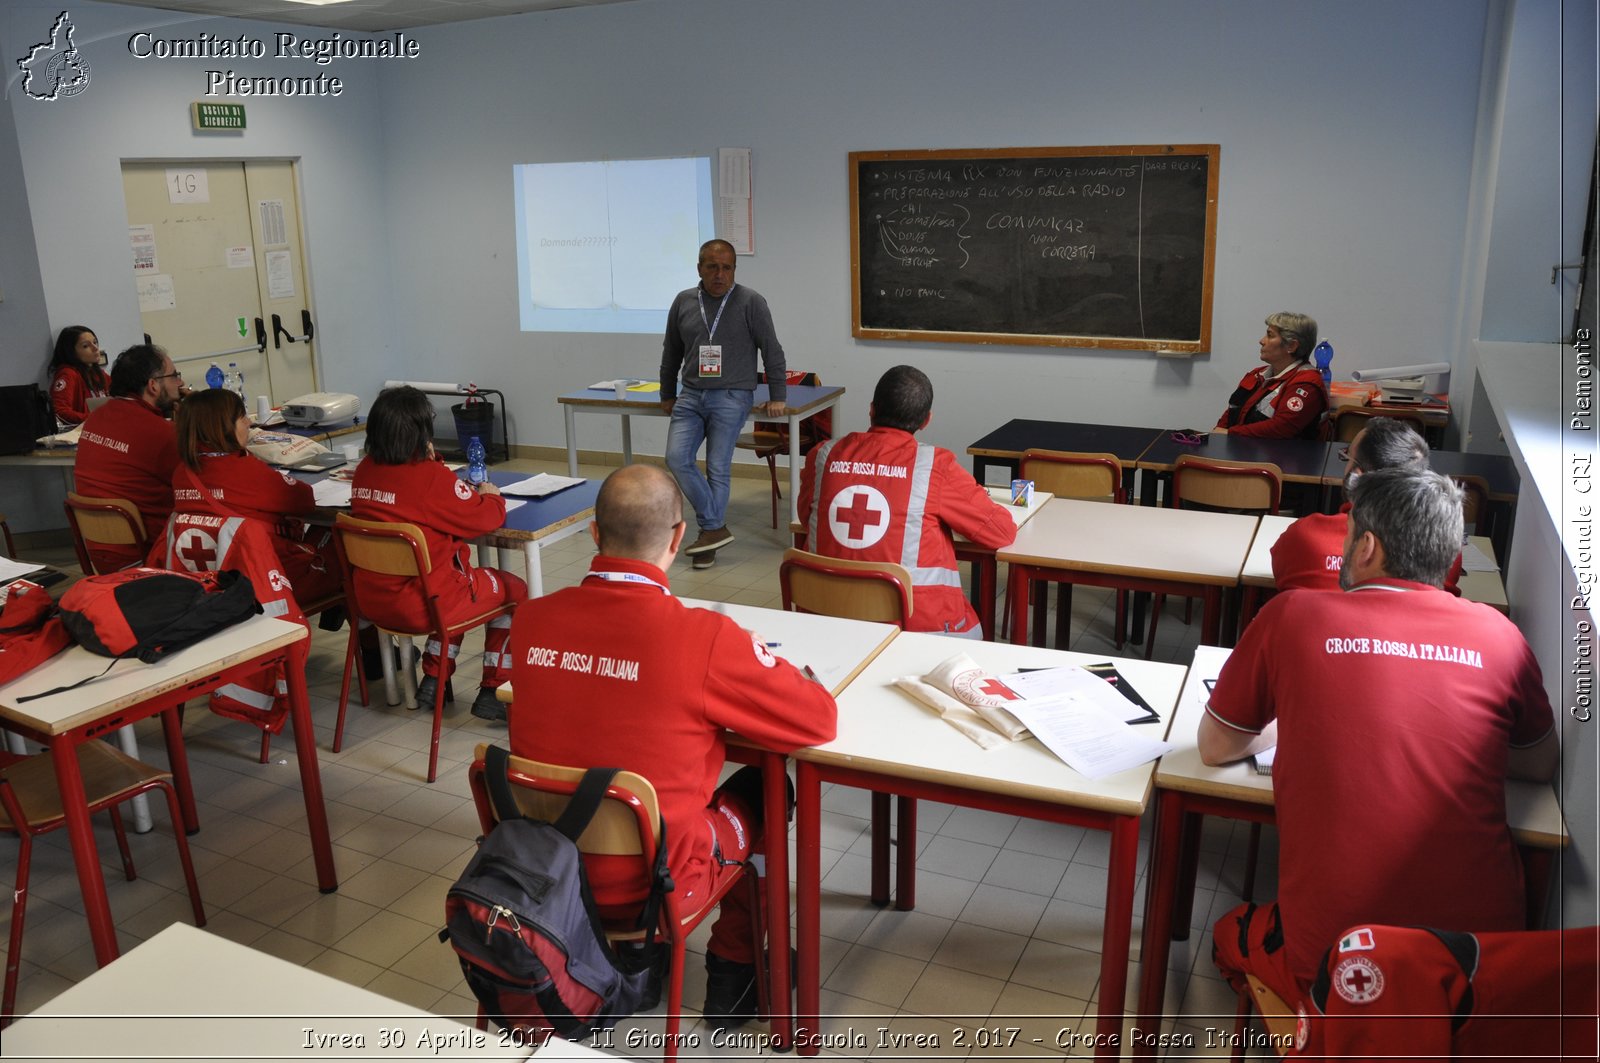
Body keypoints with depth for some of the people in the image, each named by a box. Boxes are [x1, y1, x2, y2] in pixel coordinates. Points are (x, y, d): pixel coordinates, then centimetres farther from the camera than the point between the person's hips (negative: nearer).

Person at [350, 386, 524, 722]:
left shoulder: (364, 470, 1)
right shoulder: (434, 477, -19)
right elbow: (483, 518, -10)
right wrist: (491, 495, 10)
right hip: (421, 604, -8)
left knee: (462, 581, 33)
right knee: (513, 589, 14)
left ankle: (433, 680, 30)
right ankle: (492, 693, 18)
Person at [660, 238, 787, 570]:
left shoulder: (750, 303, -4)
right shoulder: (684, 302, 8)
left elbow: (772, 352, 0)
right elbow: (671, 353, 18)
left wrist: (777, 398, -1)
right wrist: (667, 395, 21)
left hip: (731, 398, -4)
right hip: (690, 396, 4)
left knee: (718, 468, -2)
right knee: (677, 459, -8)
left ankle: (710, 531, 13)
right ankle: (716, 528, 0)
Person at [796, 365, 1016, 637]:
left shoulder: (823, 455, -2)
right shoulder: (935, 465, -11)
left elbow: (806, 517, 17)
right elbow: (1003, 531, -3)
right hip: (918, 624, -4)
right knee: (970, 633, 29)